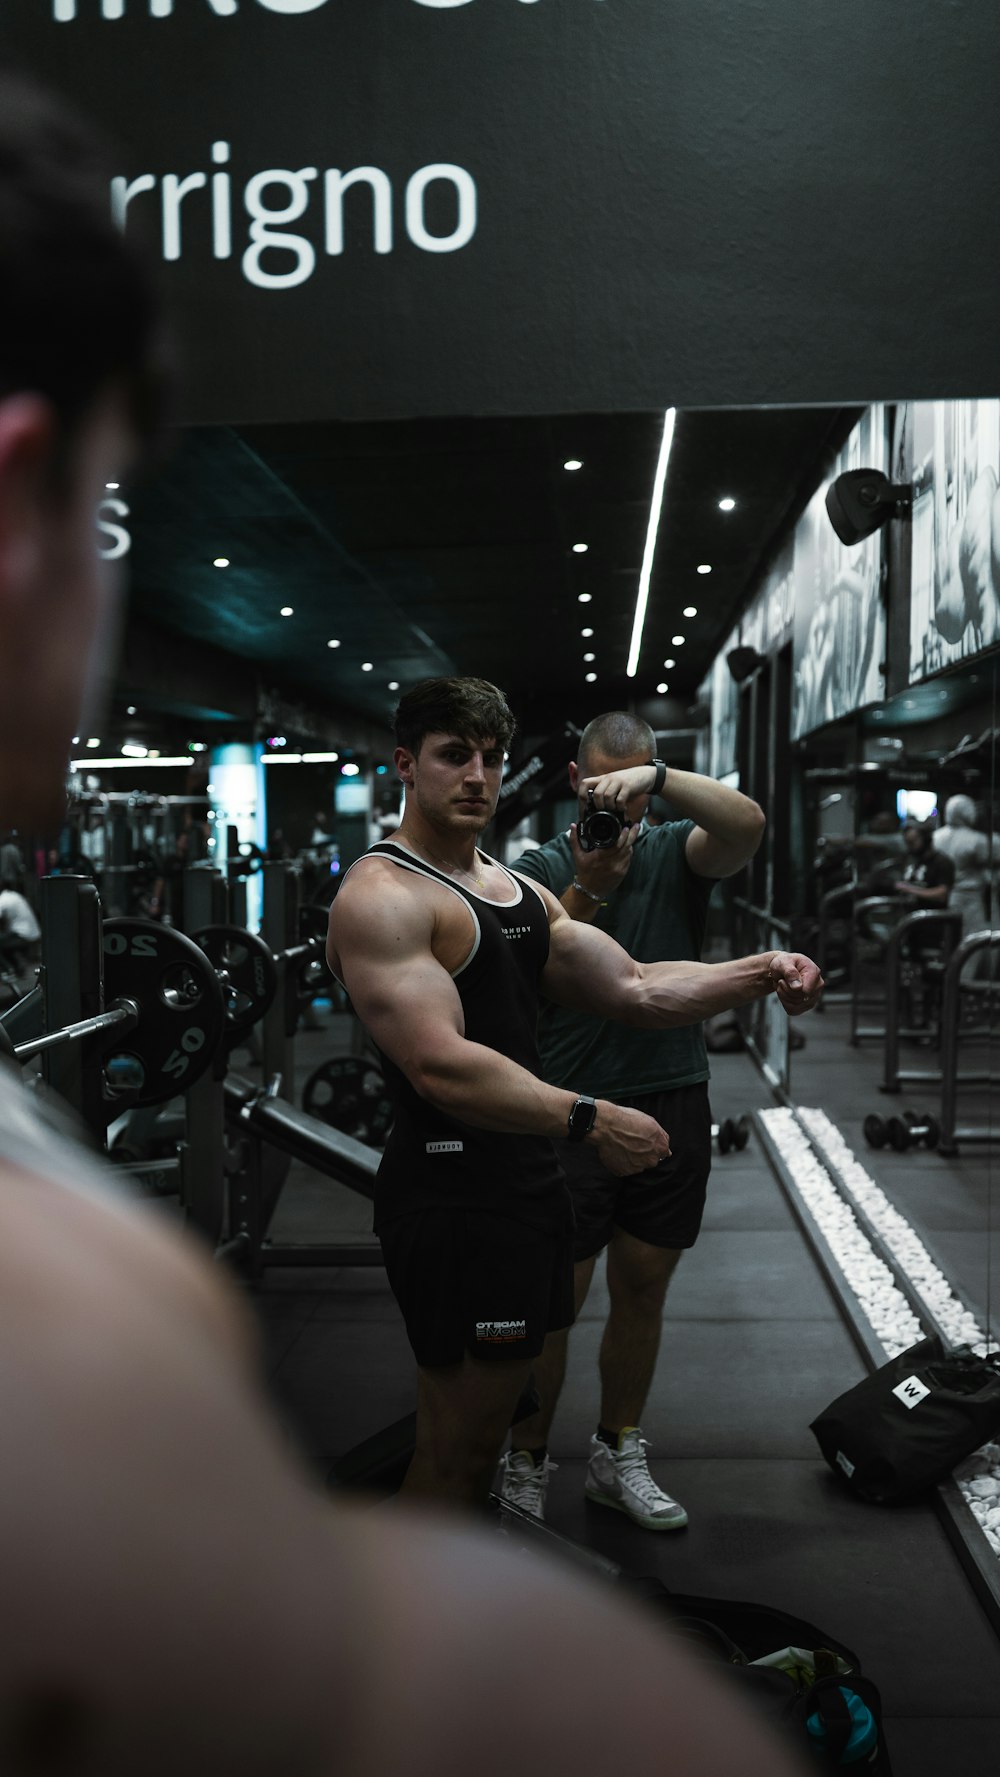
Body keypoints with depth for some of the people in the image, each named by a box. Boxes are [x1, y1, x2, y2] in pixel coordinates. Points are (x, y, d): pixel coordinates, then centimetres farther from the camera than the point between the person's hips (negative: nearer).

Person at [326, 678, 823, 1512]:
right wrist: (588, 1119, -26)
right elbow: (442, 1067, -25)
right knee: (454, 1450, 2)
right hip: (453, 1198, -9)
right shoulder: (383, 895, -15)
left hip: (524, 1183, 10)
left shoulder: (517, 889, 15)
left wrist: (759, 973, -1)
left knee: (479, 1431, 22)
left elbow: (634, 988, 11)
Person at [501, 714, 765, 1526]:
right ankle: (527, 1464, 21)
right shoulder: (540, 867, 2)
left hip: (672, 1103, 3)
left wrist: (657, 775, -30)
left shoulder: (677, 853, 5)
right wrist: (589, 886, -20)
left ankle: (618, 1457, 31)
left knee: (643, 1290, 13)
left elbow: (748, 825, -17)